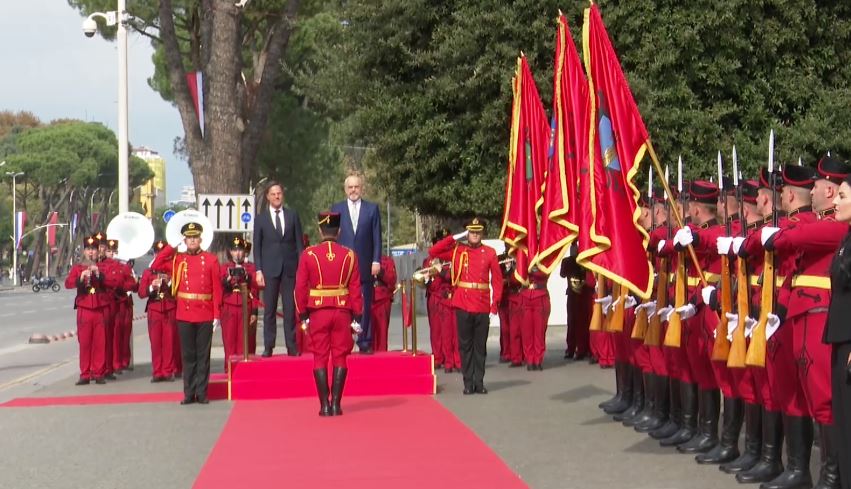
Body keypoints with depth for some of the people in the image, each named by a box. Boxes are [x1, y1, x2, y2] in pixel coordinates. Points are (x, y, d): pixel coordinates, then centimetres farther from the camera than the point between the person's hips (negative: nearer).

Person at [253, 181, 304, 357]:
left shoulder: (292, 215, 9)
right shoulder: (260, 218, 6)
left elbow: (299, 243, 8)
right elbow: (257, 246, 5)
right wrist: (258, 270, -3)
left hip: (290, 268, 1)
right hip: (270, 268, -1)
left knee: (290, 308, 1)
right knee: (269, 309, 1)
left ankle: (292, 346, 4)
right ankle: (268, 346, 5)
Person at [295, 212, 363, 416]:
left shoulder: (308, 255, -4)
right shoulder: (349, 255, -2)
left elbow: (300, 288, -3)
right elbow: (355, 289, -1)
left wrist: (303, 315, 6)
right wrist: (357, 317, 5)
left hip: (318, 312, 0)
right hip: (342, 312, 1)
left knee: (320, 358, 5)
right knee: (340, 357, 6)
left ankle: (324, 405, 2)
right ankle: (336, 404, 4)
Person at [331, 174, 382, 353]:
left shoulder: (372, 208, 8)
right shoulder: (336, 209, 9)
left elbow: (377, 237, 5)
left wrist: (376, 261, -3)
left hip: (365, 266, 0)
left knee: (365, 305, 2)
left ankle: (365, 343, 8)